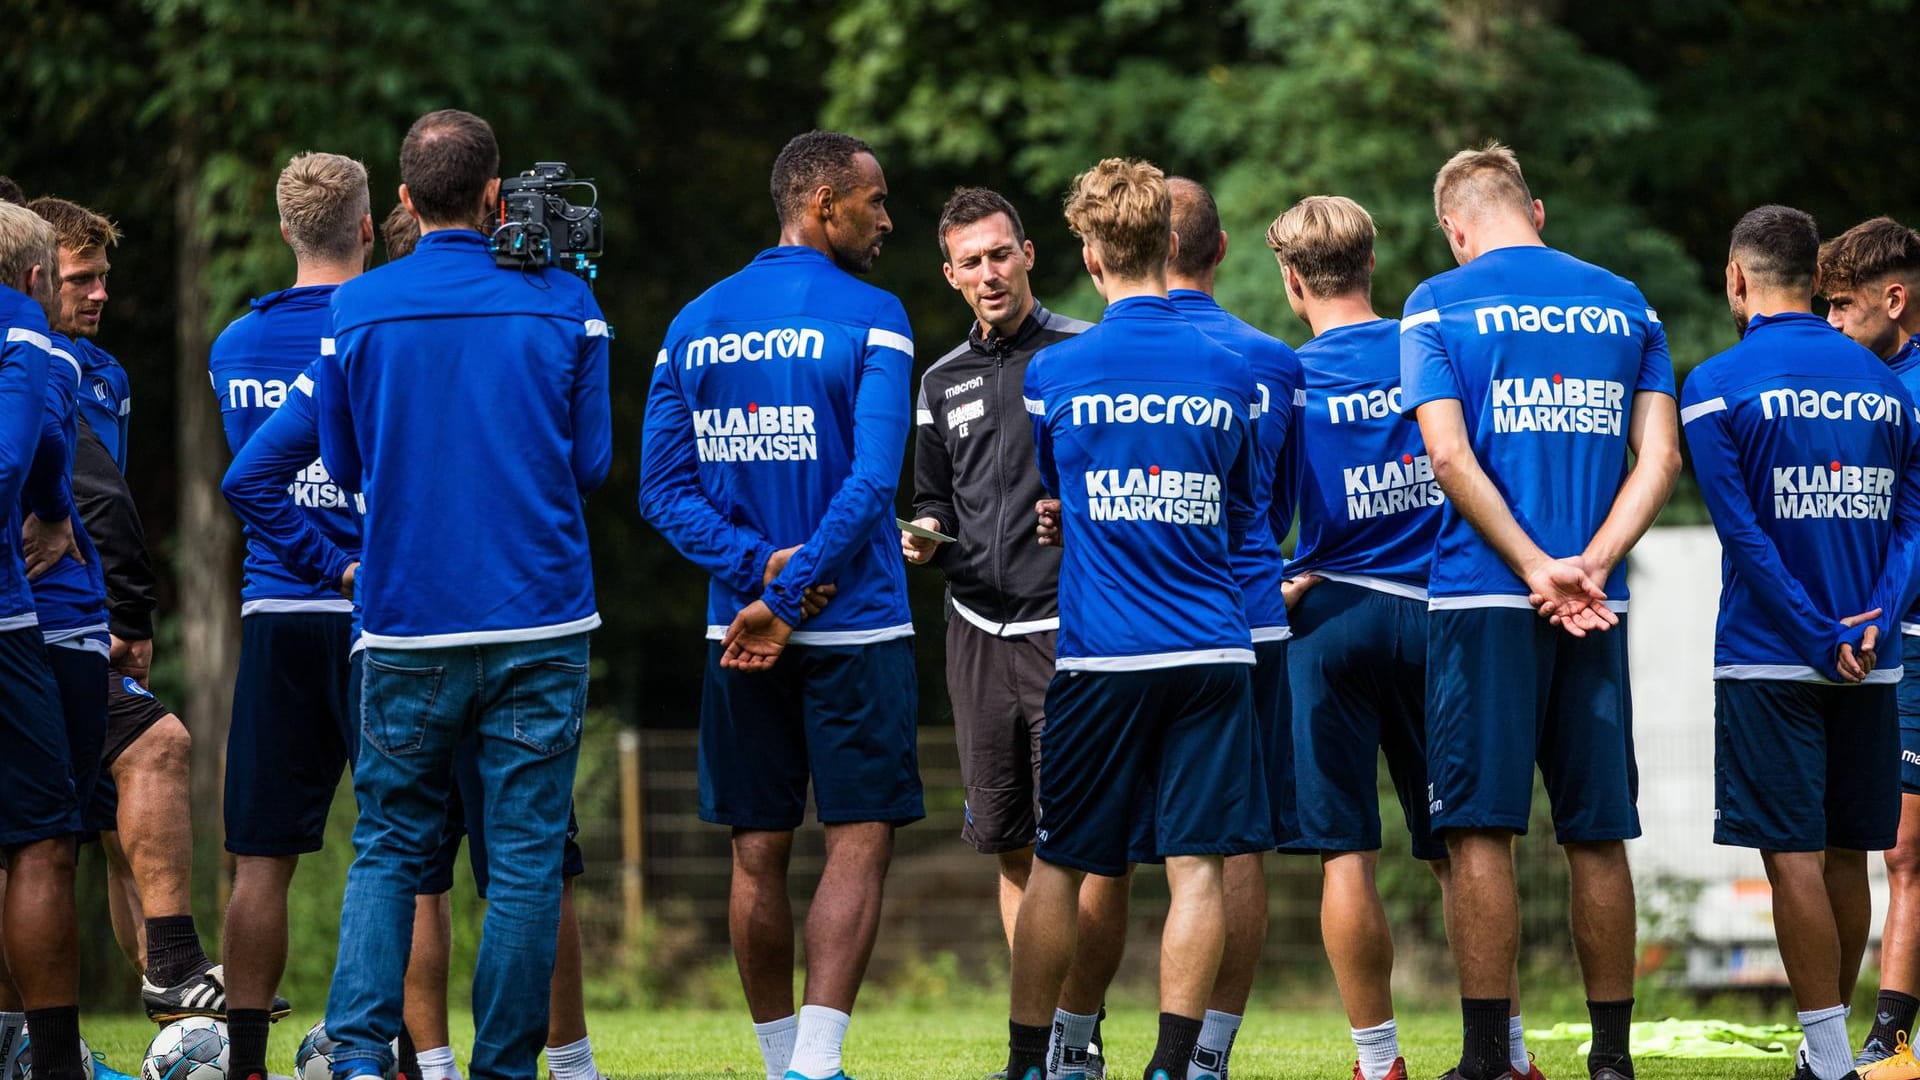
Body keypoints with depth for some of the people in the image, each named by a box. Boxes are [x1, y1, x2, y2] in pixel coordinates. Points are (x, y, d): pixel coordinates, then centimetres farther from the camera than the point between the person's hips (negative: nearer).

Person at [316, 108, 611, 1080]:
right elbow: (592, 461, 4)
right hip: (540, 619, -1)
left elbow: (343, 466, 9)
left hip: (406, 625, 1)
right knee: (525, 861, 5)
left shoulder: (358, 310, -2)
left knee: (388, 847, 9)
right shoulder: (562, 305, -3)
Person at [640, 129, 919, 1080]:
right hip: (855, 627, -5)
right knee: (859, 840, -3)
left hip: (737, 629, 5)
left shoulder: (695, 325, 8)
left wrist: (758, 563, -6)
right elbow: (872, 482, -17)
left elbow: (662, 487, 3)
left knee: (759, 853, 10)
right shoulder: (870, 319, -8)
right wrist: (788, 599, -15)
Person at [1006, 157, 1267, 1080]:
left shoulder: (1053, 373, -2)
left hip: (1098, 649, -1)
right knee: (1197, 864, 1)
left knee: (1058, 864, 7)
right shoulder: (1229, 372, 3)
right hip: (1211, 647, 1)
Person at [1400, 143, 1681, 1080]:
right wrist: (1590, 566, -6)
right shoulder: (1624, 305, 12)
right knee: (1597, 834, 9)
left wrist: (1535, 569, -11)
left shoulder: (1439, 304, 1)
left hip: (1483, 595, -3)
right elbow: (1659, 456, 3)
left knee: (1481, 829, -2)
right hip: (1598, 609, 3)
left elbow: (1449, 454, -11)